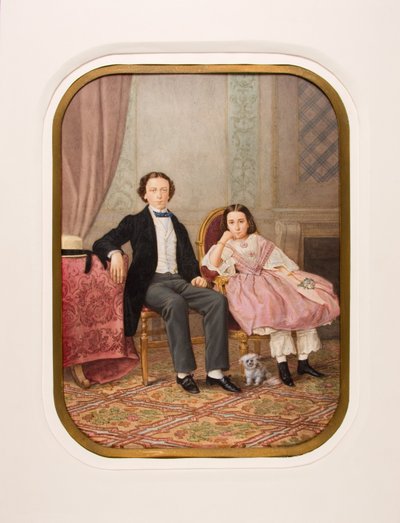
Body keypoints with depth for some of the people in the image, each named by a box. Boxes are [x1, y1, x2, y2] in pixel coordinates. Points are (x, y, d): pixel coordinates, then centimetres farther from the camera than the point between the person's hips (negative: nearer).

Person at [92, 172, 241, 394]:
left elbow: (190, 260, 24)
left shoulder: (178, 227, 27)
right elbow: (101, 243, 5)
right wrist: (115, 253, -19)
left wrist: (196, 276, -1)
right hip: (151, 283, -4)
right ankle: (184, 372, -31)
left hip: (179, 280, 4)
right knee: (176, 302, -38)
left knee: (218, 299, -24)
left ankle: (215, 371, -27)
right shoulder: (135, 222, 14)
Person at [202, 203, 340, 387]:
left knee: (307, 303, -17)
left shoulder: (258, 241, 22)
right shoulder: (226, 247, 14)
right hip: (249, 287, -4)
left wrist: (293, 279, -3)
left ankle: (303, 361, -14)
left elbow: (278, 264, 13)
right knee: (276, 309, -35)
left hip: (272, 280, 4)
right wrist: (224, 239, -5)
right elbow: (212, 264, -8)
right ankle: (282, 363, -34)